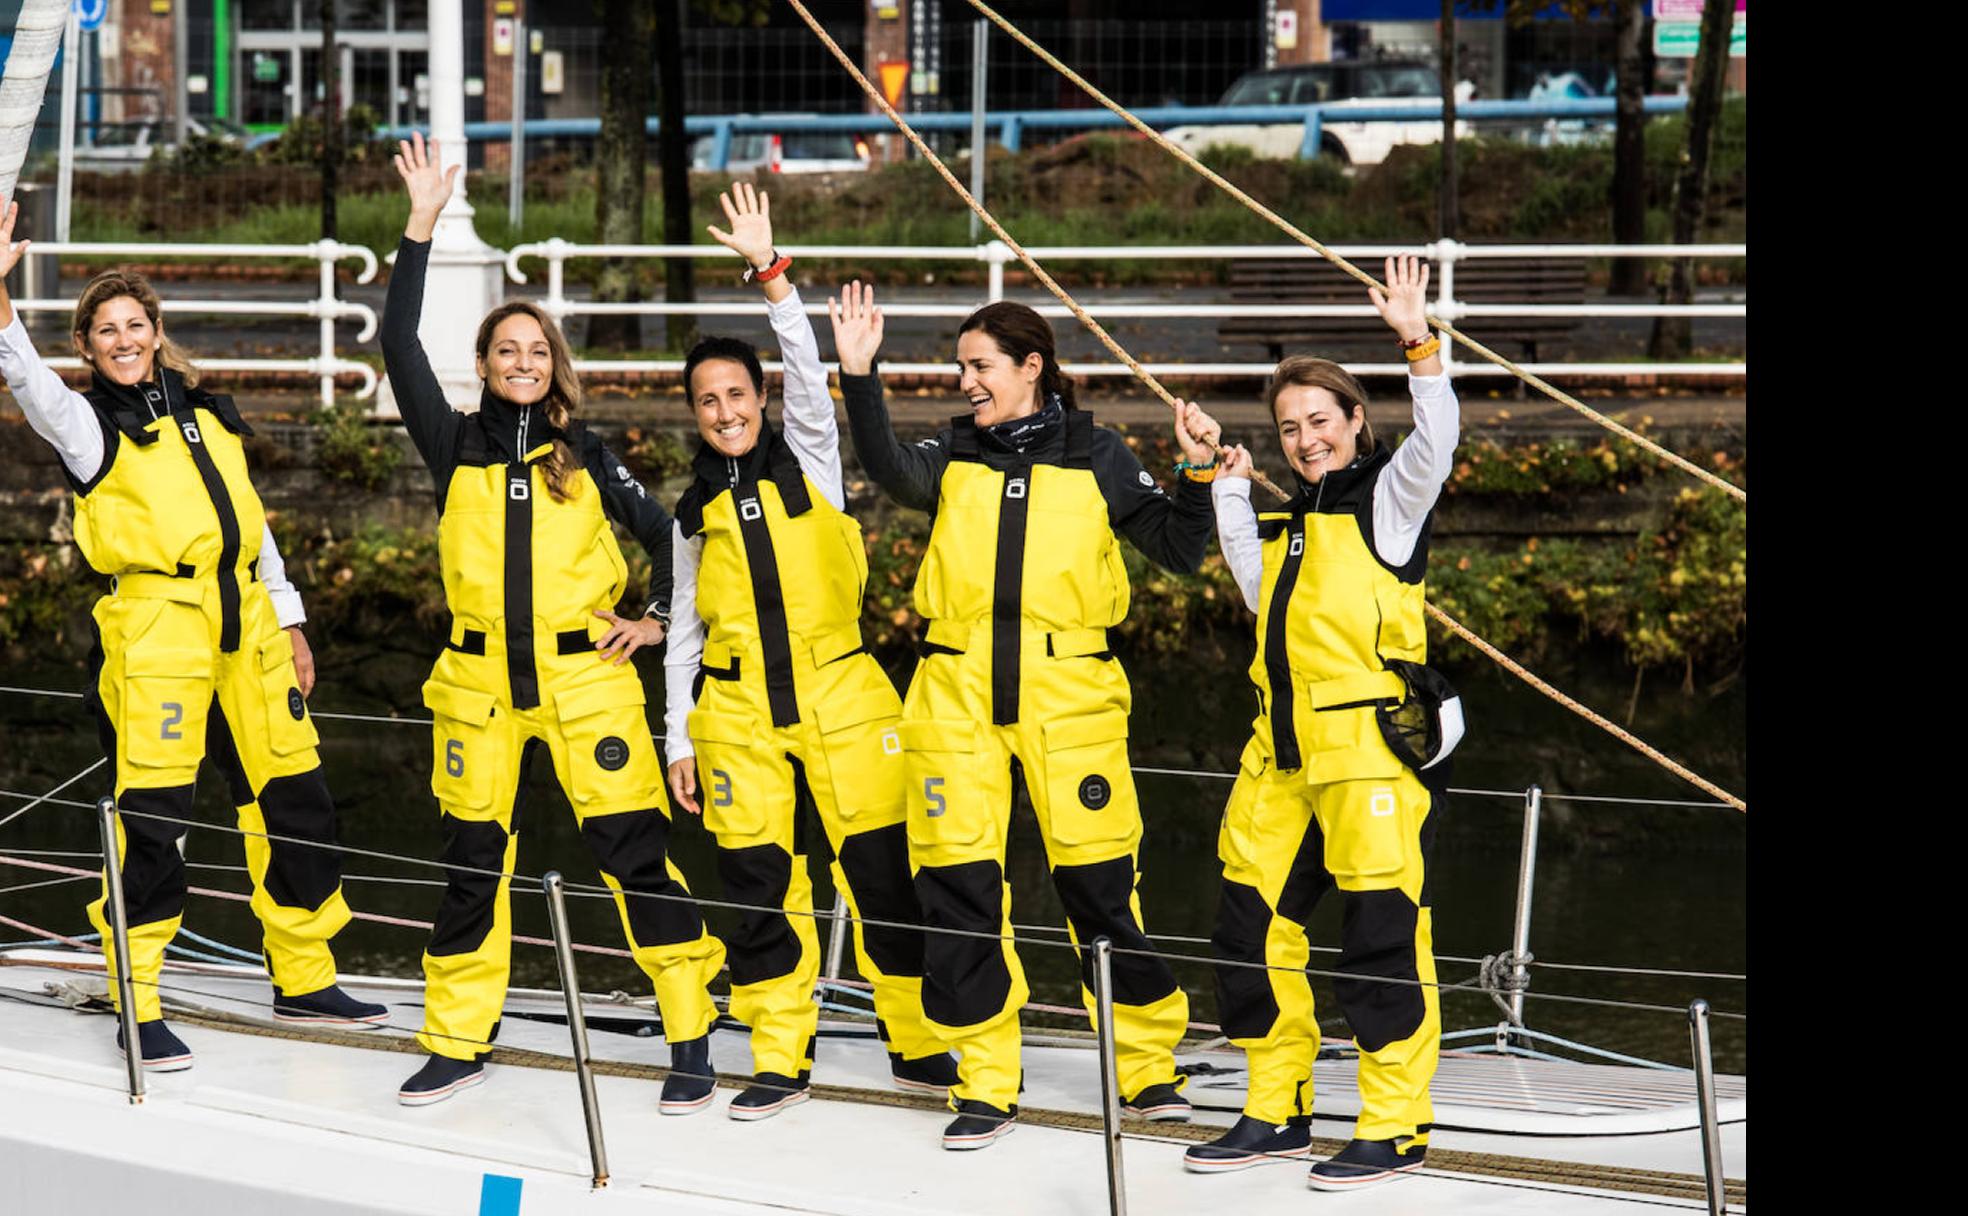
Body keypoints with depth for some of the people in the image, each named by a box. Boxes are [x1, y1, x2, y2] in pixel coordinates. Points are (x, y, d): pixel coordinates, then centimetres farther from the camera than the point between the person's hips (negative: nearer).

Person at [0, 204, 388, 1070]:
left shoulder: (206, 413, 17)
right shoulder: (86, 421, 0)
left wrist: (289, 623, 20)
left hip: (246, 624, 6)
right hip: (156, 631, -6)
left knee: (293, 800, 10)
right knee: (152, 816, -8)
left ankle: (304, 981, 23)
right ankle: (139, 1009, 0)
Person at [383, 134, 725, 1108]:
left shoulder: (588, 458, 6)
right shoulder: (456, 448, 5)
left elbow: (670, 534, 14)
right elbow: (399, 345, -4)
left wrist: (657, 618, 5)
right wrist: (421, 228, -7)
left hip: (584, 677, -1)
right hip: (479, 681, 1)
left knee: (634, 850, -5)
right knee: (472, 858, 8)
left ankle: (691, 1039, 1)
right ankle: (457, 1041, 19)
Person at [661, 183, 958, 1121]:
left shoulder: (808, 462, 5)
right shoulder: (696, 510, 12)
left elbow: (809, 372, -12)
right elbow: (684, 627, 15)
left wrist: (770, 273, -21)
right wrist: (678, 736, 10)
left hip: (839, 696, -2)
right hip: (738, 712, 2)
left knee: (882, 869, -1)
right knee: (759, 883, 1)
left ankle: (921, 1043, 11)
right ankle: (779, 1059, 11)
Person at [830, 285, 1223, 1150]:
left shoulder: (1094, 458, 6)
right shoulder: (953, 458, 9)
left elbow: (1179, 551, 5)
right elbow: (890, 470, -12)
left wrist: (1199, 471, -11)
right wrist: (858, 376, -25)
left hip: (1068, 697, -2)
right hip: (957, 698, 2)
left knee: (1099, 881, -2)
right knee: (958, 883, 0)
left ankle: (1149, 1068, 14)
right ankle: (984, 1084, 11)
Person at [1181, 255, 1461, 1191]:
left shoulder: (1387, 498, -1)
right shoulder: (1290, 519, 20)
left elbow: (1436, 441, -19)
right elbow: (1262, 596, 27)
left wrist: (1419, 344, -30)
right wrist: (1227, 492, 26)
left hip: (1374, 748, -8)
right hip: (1284, 749, 8)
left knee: (1381, 930, -7)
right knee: (1252, 923, 9)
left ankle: (1395, 1128, 0)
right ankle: (1276, 1112, 20)